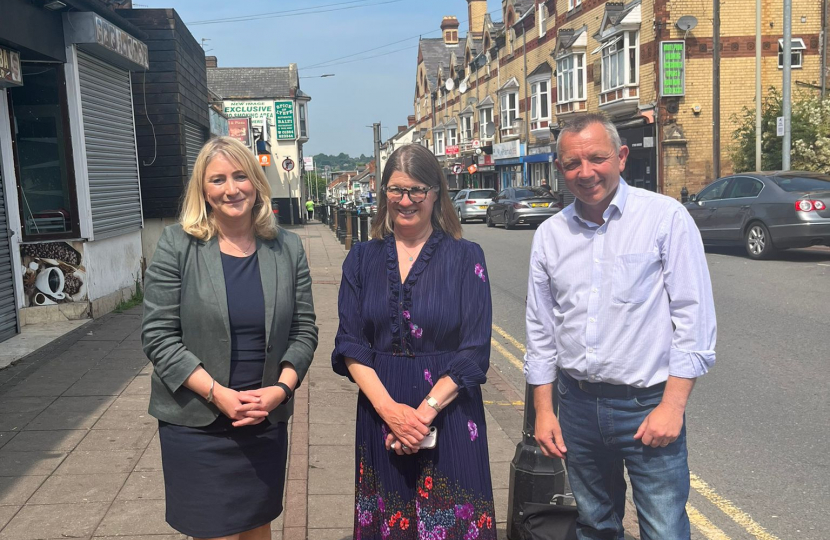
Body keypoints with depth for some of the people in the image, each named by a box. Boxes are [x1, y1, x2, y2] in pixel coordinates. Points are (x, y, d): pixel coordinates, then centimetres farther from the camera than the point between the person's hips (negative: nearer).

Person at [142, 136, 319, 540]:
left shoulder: (287, 248, 1)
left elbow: (304, 330, 4)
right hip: (196, 424, -2)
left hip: (267, 421, 3)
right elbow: (158, 336, -9)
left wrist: (282, 388, -12)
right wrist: (217, 394, -17)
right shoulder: (178, 245, -7)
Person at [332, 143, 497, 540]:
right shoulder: (362, 259, 4)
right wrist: (390, 409, -13)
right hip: (379, 413, 2)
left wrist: (427, 410, -16)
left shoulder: (466, 258, -3)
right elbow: (350, 344, -1)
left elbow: (475, 351, -7)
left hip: (450, 413, -2)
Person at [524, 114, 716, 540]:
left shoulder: (666, 218, -8)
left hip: (647, 405, -4)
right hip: (577, 405, 4)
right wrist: (543, 411, 8)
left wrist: (672, 406, -13)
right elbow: (540, 329, 10)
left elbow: (694, 317, -9)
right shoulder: (550, 235, 5)